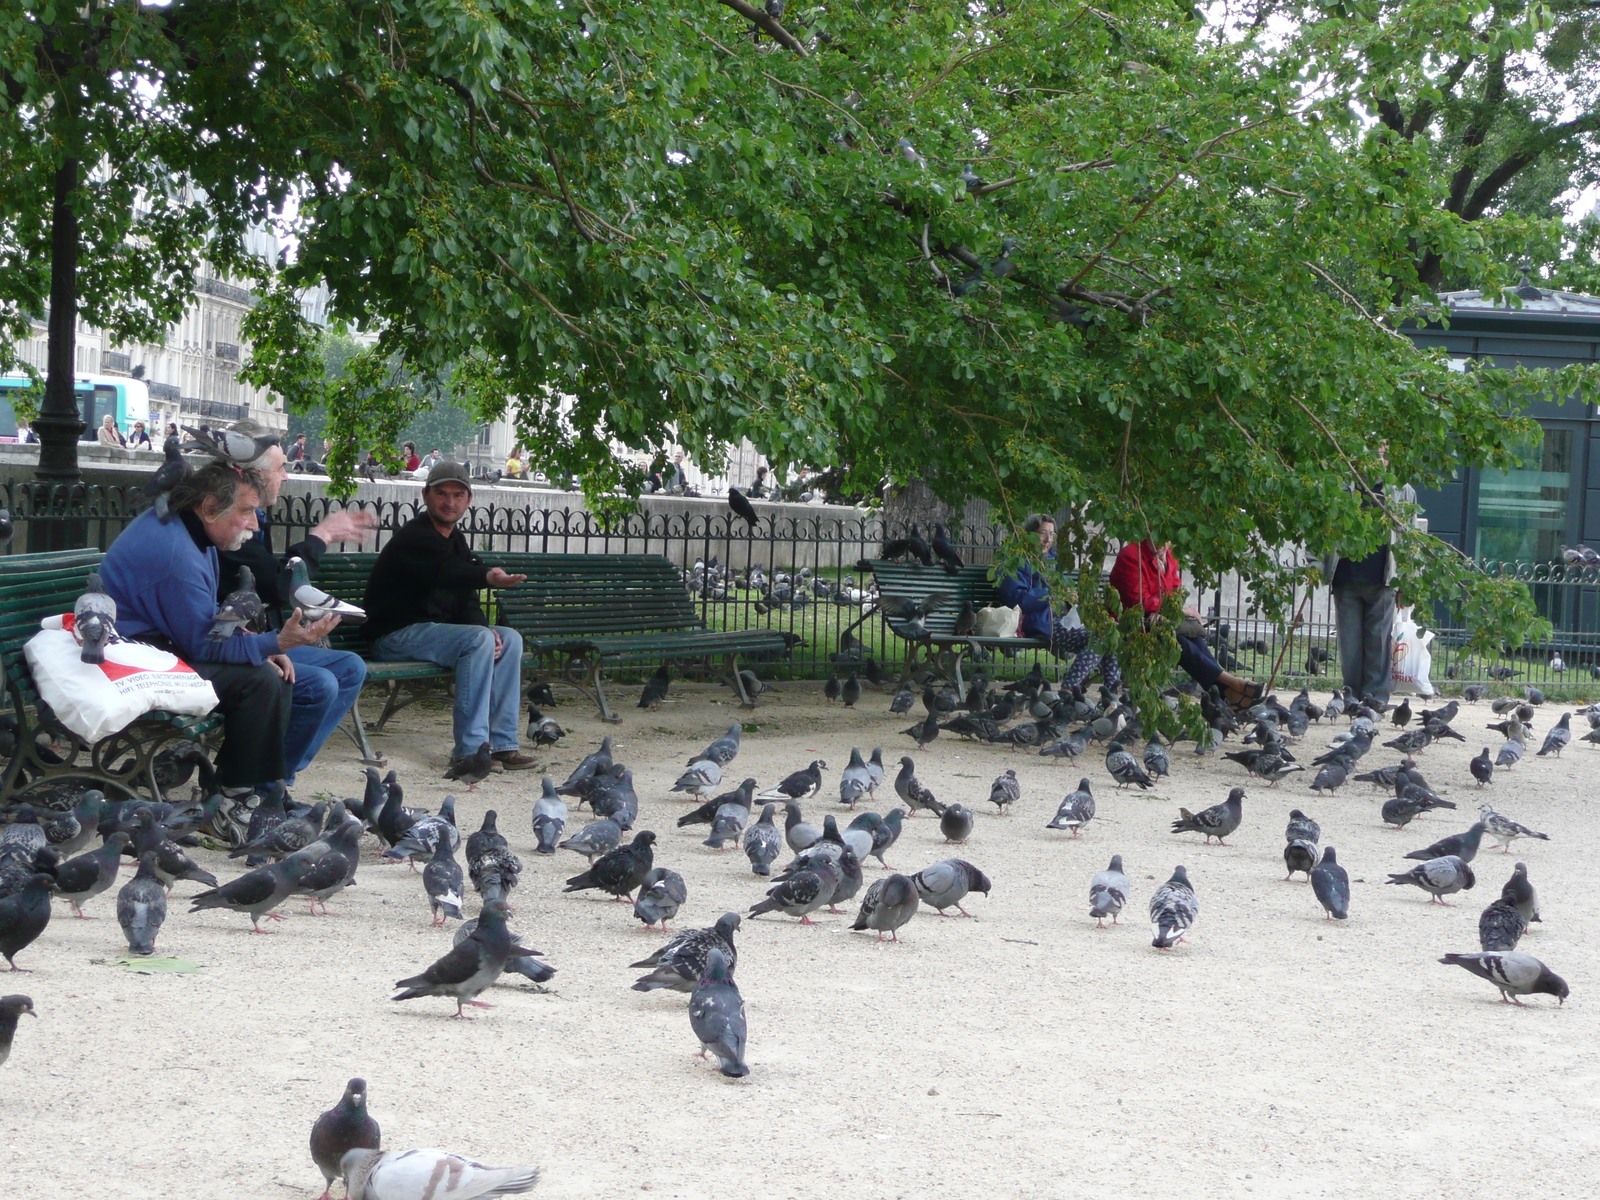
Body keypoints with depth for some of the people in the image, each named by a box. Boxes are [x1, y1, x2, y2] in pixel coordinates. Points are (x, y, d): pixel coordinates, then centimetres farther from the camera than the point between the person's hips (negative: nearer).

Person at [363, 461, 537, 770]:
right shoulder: (414, 537, -15)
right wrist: (488, 577, -55)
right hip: (396, 635, -9)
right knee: (478, 640, -28)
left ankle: (502, 742, -7)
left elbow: (466, 600, 12)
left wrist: (483, 629, -10)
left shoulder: (456, 541, 15)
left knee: (510, 639, -4)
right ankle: (470, 749, -30)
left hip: (434, 628, 9)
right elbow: (443, 572, -36)